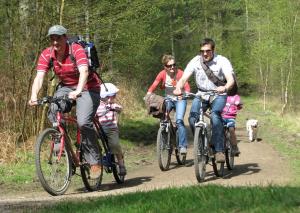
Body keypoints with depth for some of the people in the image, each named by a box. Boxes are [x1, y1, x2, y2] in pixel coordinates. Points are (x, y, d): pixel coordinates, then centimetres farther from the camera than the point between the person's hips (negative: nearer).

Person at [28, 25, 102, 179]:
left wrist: (77, 91, -54)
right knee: (53, 113, -26)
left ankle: (95, 161, -11)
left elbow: (84, 71, -37)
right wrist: (34, 96, -38)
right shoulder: (47, 55, -9)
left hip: (87, 88, -5)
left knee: (83, 122, -26)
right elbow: (39, 76, -19)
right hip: (66, 87, 5)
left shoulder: (76, 50, -23)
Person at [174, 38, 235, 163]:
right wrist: (178, 88, -38)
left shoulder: (222, 61, -13)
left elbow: (230, 79, -25)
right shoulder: (195, 62, -7)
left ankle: (219, 150, -28)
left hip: (218, 95, -3)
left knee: (215, 115, -32)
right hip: (201, 95, 3)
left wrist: (225, 88, -49)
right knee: (192, 118, -23)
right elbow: (184, 78, -15)